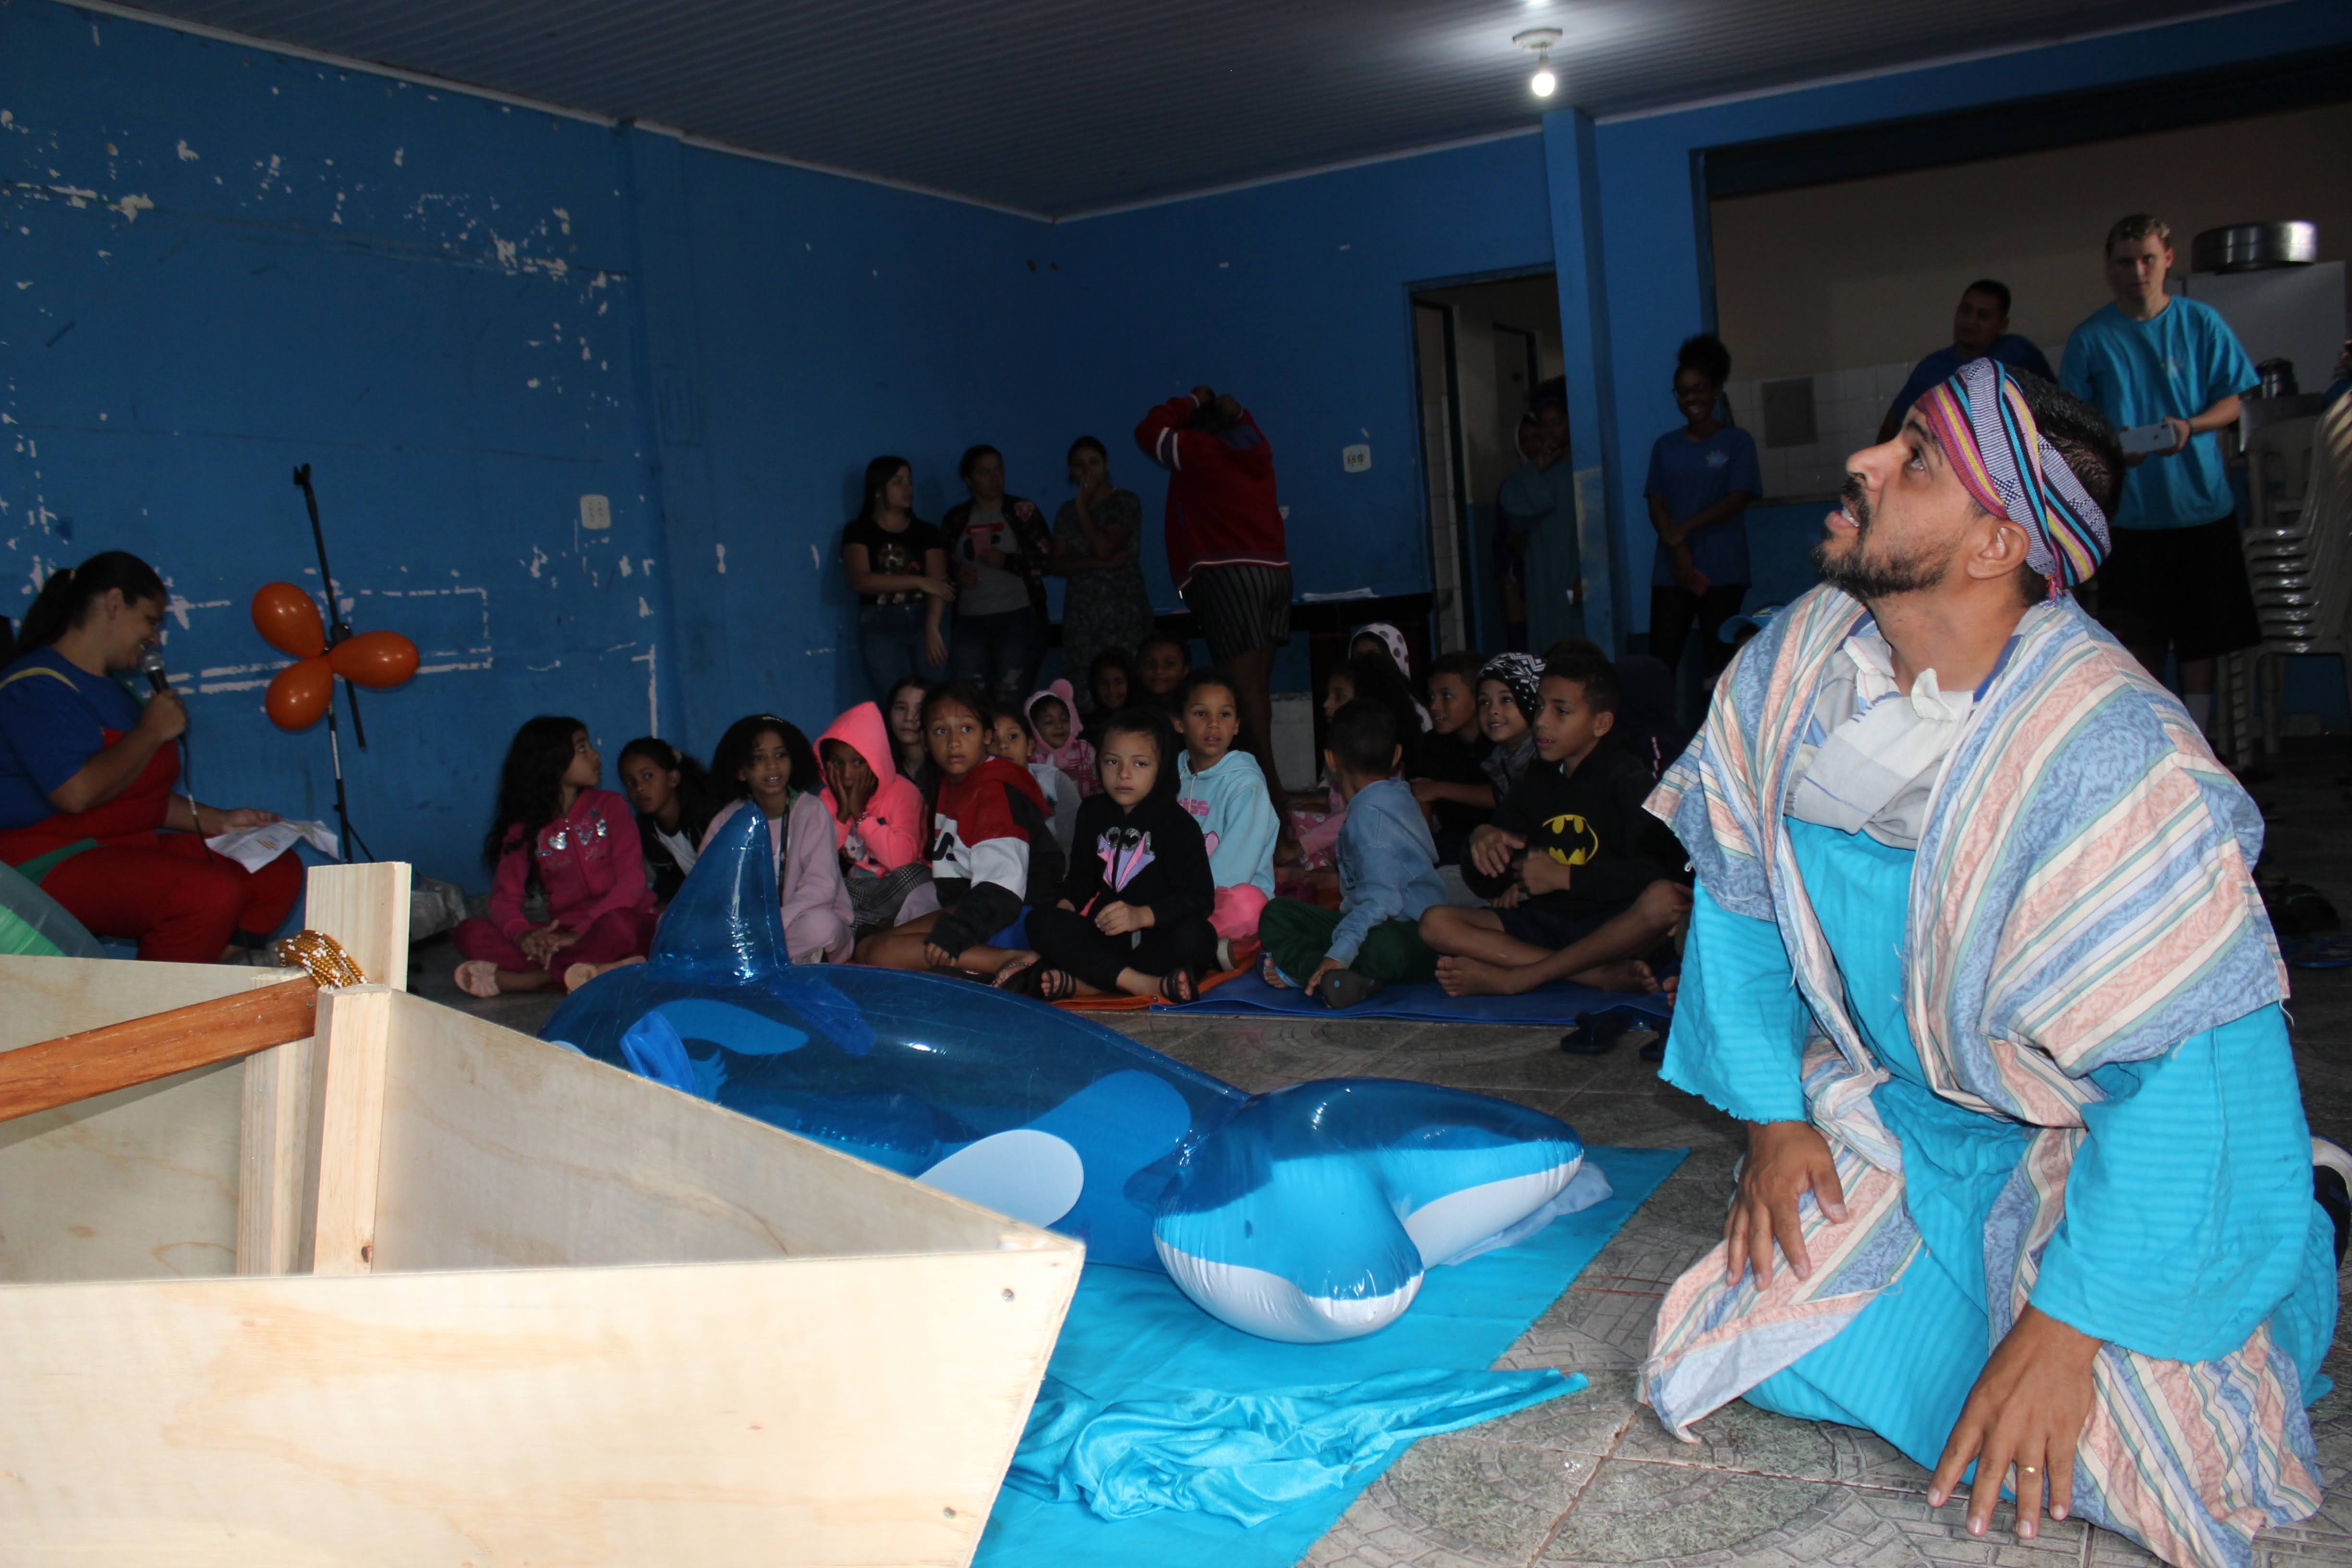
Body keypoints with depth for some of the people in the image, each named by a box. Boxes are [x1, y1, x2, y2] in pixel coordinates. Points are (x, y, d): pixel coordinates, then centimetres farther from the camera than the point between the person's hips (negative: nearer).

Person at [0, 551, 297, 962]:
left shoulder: (110, 691, 21)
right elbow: (77, 793, -25)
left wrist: (217, 821, 12)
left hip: (130, 848, 10)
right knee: (211, 894, -32)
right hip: (49, 863, -10)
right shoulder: (38, 686, -11)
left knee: (278, 873, -5)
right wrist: (152, 732, -11)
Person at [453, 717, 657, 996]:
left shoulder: (609, 806, 3)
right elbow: (505, 898, 1)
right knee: (469, 933, -18)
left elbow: (631, 882, -8)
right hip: (564, 933, 3)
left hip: (627, 924, -3)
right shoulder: (524, 828, 9)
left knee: (618, 924, -39)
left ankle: (512, 979, -28)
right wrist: (523, 935, -24)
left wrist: (581, 932, -23)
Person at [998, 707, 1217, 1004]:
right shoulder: (1093, 813, 13)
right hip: (1105, 935, 4)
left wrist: (1143, 915, -28)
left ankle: (1081, 983, -37)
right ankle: (1143, 984, -34)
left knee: (1196, 937, -36)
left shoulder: (1175, 821, -4)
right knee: (1041, 921, -21)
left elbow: (1199, 897, -13)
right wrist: (1066, 904, -1)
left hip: (1158, 937, -4)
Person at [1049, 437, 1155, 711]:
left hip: (1123, 608, -4)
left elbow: (1105, 547, -11)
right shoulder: (1067, 511, 16)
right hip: (1081, 611, 4)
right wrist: (1099, 562, -9)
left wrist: (1083, 508, -2)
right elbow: (1059, 563, 6)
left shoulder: (1126, 502, 3)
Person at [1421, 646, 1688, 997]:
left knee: (1668, 901, -37)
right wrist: (1481, 839, -9)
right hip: (1544, 925, 5)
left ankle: (1515, 978, -28)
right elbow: (1486, 885, 13)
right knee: (1436, 925, -16)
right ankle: (1602, 975, -24)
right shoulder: (1536, 781, 12)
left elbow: (1658, 871, -19)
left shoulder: (1626, 778, -3)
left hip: (1614, 927, -5)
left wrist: (1562, 876, -14)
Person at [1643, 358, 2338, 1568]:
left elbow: (2193, 1068, -28)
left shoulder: (2109, 754, -31)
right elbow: (1738, 897, 1)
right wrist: (1772, 1116, 1)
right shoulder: (1789, 667, -12)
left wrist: (2065, 1330, -25)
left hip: (2107, 1139, -4)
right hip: (1892, 1115, 5)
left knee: (2086, 1456, -16)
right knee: (1770, 1355, -6)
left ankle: (2293, 1264, 16)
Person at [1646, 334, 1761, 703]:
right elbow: (1656, 504, 6)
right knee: (1661, 659, -6)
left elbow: (1738, 499, -5)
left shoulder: (1736, 442, 5)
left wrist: (1685, 528, -13)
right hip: (1671, 572, 3)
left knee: (1719, 659, -2)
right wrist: (1677, 549, -11)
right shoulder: (1666, 446, 15)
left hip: (1723, 572, -3)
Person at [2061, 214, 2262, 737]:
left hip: (2200, 503, 1)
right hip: (2130, 511, 0)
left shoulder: (2201, 323, 3)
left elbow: (2233, 400, 5)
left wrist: (2189, 427, -15)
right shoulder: (2090, 339, 2)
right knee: (2139, 638, 2)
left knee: (2201, 633, 4)